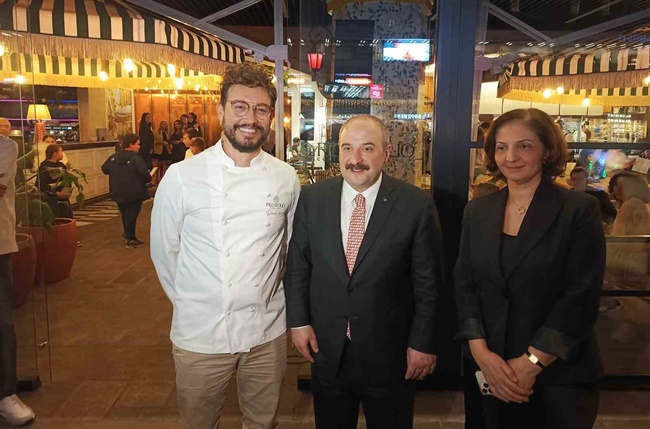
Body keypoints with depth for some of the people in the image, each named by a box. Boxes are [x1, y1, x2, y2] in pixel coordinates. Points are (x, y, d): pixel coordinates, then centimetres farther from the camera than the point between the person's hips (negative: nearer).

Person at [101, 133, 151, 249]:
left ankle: (128, 236, 35)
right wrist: (149, 178, -3)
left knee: (125, 215, 22)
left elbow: (104, 169, 10)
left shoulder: (113, 157, 1)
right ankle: (131, 240, 11)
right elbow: (145, 176, -26)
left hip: (119, 193, 6)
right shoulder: (136, 159, -19)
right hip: (134, 193, -6)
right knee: (131, 215, 3)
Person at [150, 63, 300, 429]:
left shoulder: (286, 178, -4)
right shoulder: (182, 177, -12)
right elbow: (164, 252, -1)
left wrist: (267, 297, 9)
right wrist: (190, 303, 4)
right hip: (200, 333, -1)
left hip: (267, 331, 2)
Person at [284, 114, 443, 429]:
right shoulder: (313, 198, -4)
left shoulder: (416, 205, -12)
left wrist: (422, 343, -5)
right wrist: (298, 320, 1)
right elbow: (297, 264, 4)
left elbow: (427, 281, -7)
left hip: (389, 353, -2)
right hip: (326, 349, 3)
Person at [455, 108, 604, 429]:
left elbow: (581, 297, -13)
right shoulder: (477, 211, 3)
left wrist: (531, 364, -15)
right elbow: (464, 284, 2)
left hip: (559, 375, -3)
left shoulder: (580, 210, -8)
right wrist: (482, 354, -9)